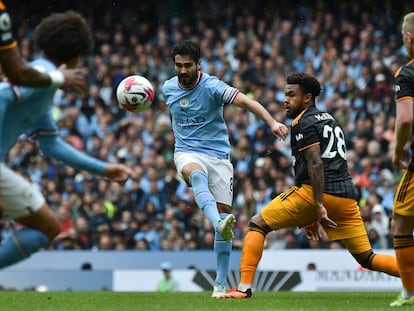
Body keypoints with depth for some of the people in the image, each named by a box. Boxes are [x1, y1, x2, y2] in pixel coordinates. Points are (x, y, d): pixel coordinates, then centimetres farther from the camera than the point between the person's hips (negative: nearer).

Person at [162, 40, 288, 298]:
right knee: (197, 175, -36)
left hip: (218, 154, -1)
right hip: (187, 153, 1)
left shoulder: (212, 86, -13)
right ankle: (220, 224, -62)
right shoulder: (168, 88, 2)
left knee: (223, 212, -4)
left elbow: (246, 101, -26)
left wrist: (272, 123, -41)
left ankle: (221, 283, 5)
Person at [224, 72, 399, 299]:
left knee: (257, 224, 5)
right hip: (346, 194, 8)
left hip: (315, 192, -8)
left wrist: (318, 207, -20)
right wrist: (314, 217, 28)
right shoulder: (328, 120, 26)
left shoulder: (304, 123, -1)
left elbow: (316, 165, -14)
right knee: (367, 259, 10)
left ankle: (244, 287, -4)